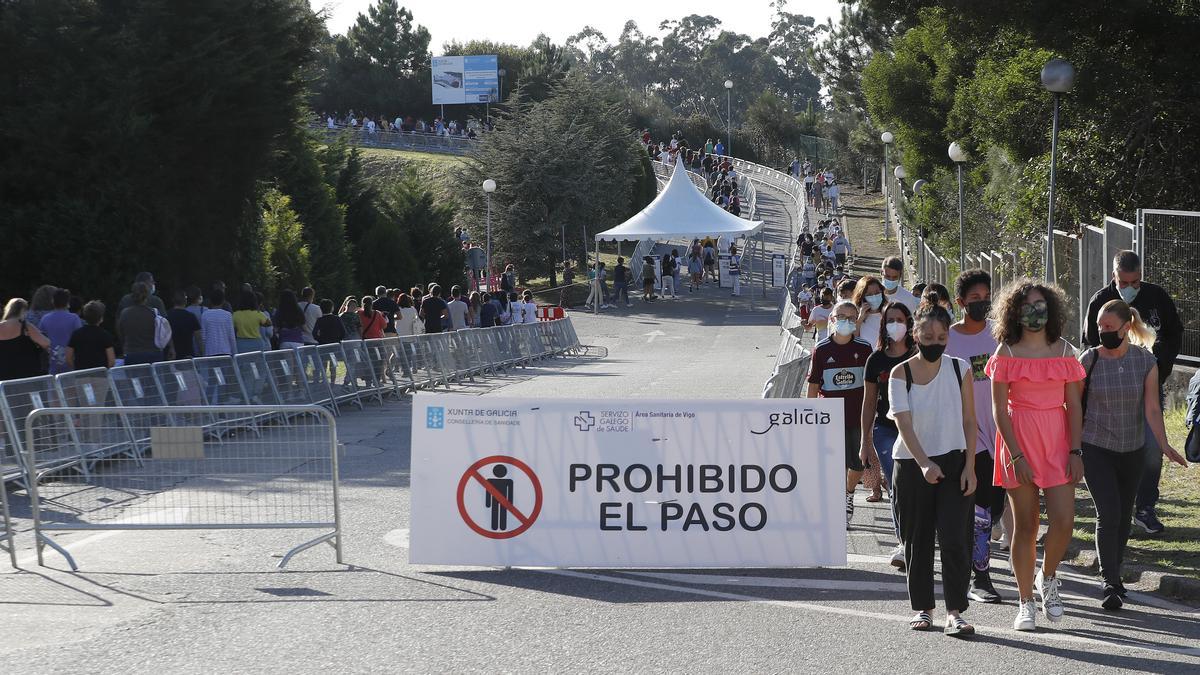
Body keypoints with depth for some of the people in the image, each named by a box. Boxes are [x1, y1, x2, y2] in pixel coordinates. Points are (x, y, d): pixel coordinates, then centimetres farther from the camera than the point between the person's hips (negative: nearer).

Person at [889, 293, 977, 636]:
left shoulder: (959, 369, 3)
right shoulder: (901, 373, -3)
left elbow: (969, 421, 5)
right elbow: (904, 424, -13)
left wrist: (969, 467, -4)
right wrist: (924, 464, -26)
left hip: (953, 463, 0)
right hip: (912, 465, 0)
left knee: (954, 539, -11)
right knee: (917, 540, 6)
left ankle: (955, 612, -10)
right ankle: (922, 608, 19)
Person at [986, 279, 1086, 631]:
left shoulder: (1064, 350, 7)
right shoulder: (1007, 353, 0)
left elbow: (1073, 405, 7)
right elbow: (999, 409, -3)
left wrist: (1076, 451, -1)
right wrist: (1016, 455, -11)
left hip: (1057, 442, 2)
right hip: (1019, 441, -2)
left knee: (1064, 520, -10)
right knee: (1025, 526, 1)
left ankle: (1048, 577, 18)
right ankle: (1026, 604, 11)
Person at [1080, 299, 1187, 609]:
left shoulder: (1145, 360, -4)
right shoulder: (1089, 360, -7)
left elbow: (1151, 408, -6)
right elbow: (1074, 406, 1)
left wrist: (1164, 444, -18)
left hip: (1132, 450, 2)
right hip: (1097, 449, -2)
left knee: (1124, 515, 11)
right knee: (1108, 513, -14)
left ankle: (1114, 573, 29)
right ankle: (1111, 584, -11)